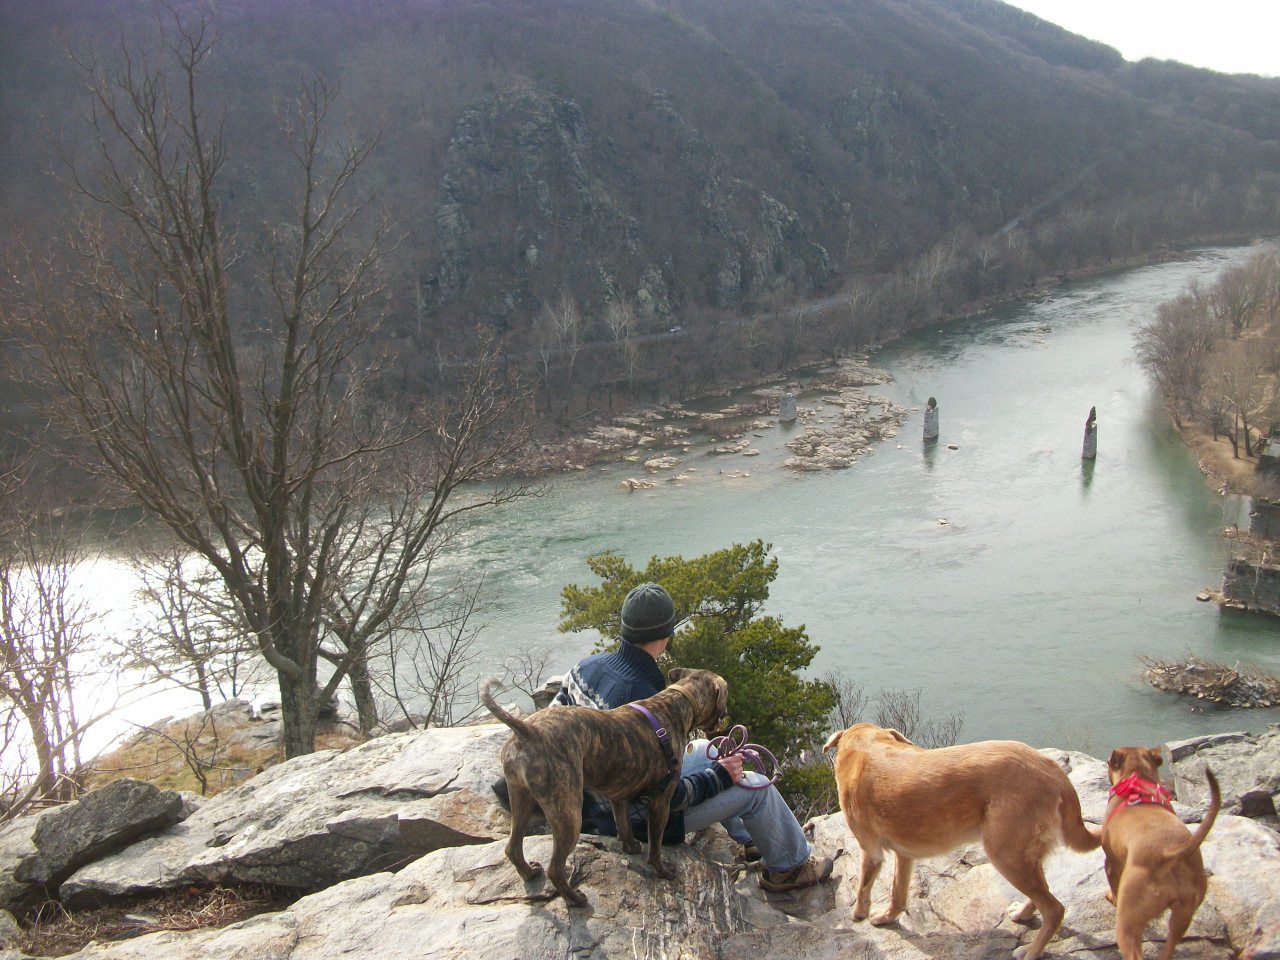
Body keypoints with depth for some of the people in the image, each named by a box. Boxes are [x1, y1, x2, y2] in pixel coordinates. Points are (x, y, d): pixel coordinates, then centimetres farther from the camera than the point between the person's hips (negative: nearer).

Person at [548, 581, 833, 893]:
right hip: (641, 819, -9)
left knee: (710, 752, 24)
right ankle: (788, 866, 25)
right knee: (756, 786, 0)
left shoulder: (587, 666, -11)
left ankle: (747, 840, 40)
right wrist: (719, 777, -14)